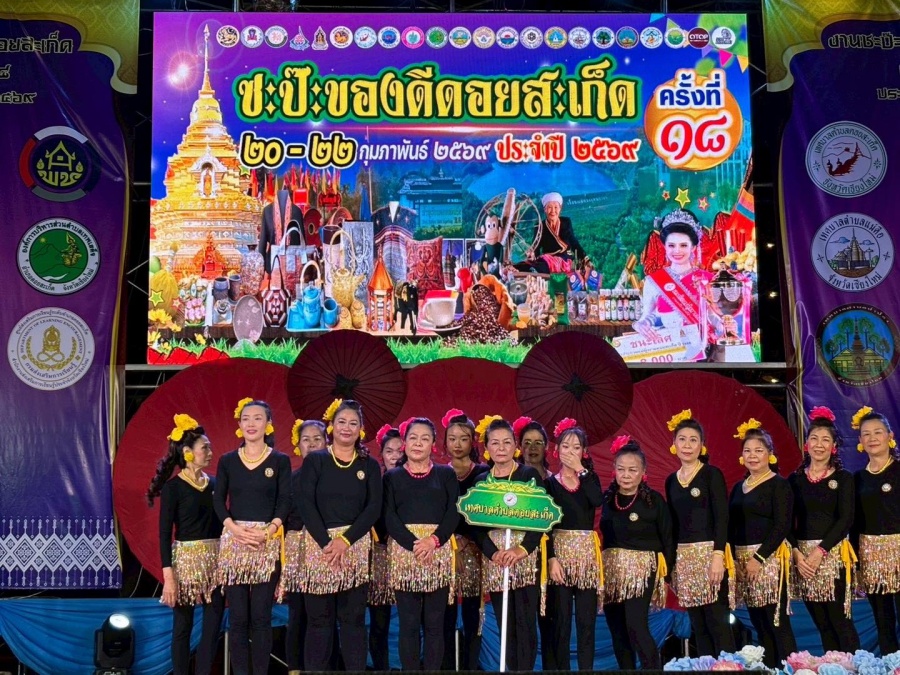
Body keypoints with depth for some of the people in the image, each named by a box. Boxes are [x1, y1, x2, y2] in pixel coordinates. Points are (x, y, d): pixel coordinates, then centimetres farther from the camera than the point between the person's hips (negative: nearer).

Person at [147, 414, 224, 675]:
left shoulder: (214, 484, 8)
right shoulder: (173, 487, -6)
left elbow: (220, 523, 11)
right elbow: (164, 533, -8)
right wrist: (168, 575, -15)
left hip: (215, 559, 5)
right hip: (187, 558, -4)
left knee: (213, 624, 1)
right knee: (183, 626, 4)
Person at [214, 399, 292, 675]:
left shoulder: (280, 460, 5)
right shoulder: (227, 460, 9)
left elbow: (285, 501, -1)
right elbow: (219, 500, 4)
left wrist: (269, 530, -16)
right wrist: (235, 528, -12)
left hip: (267, 542, -1)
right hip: (233, 541, 1)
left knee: (261, 614, -2)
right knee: (238, 615, 1)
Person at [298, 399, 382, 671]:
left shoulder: (370, 466, 9)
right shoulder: (314, 461, 5)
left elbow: (374, 508, 0)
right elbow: (306, 504, -4)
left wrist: (345, 541, -13)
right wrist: (326, 542, -15)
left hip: (355, 546, 1)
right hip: (319, 544, -1)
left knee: (353, 618, 2)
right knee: (319, 618, 2)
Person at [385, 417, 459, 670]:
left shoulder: (446, 474, 12)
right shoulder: (392, 476, 11)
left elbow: (453, 513, 2)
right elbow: (389, 517, 0)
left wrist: (433, 540, -15)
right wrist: (414, 544, -14)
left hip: (439, 552, 0)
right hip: (403, 551, 0)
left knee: (434, 623, 2)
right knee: (408, 623, 1)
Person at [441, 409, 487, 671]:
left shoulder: (483, 473, 6)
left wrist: (464, 541, -8)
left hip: (473, 549, -1)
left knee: (472, 612, -1)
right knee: (445, 613, -2)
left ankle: (471, 665, 5)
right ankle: (447, 665, 5)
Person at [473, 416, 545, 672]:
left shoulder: (530, 475, 2)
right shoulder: (481, 481, 9)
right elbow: (476, 525, 4)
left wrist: (522, 549, -18)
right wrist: (493, 552, -14)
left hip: (526, 555, -2)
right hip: (494, 558, 3)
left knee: (525, 622, -5)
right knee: (505, 624, 4)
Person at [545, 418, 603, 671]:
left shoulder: (590, 478, 10)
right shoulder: (550, 483, 4)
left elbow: (598, 501, -13)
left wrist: (581, 470, -8)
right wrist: (551, 558, -13)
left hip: (586, 552, 2)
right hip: (560, 550, -2)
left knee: (586, 620, 2)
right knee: (561, 619, 0)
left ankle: (587, 668, 7)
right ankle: (561, 668, 8)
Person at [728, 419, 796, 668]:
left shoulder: (779, 484, -3)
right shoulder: (738, 487, 15)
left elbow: (782, 526, -11)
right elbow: (731, 526, 15)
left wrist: (759, 558, -16)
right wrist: (733, 559, 2)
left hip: (769, 559, -6)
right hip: (742, 561, 6)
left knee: (777, 622, -8)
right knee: (759, 624, 7)